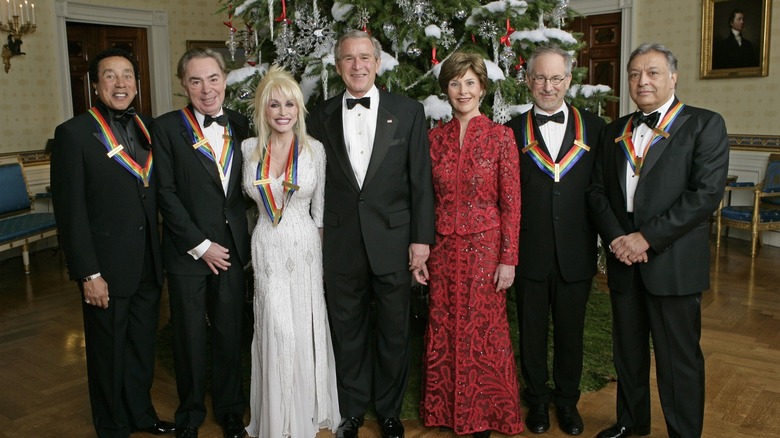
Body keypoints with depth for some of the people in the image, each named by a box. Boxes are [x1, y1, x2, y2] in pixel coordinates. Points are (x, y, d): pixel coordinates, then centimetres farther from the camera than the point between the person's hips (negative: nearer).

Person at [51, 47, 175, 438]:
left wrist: (161, 256, 4)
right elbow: (70, 212, -13)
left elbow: (156, 193, 8)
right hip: (107, 269, -5)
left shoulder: (148, 128, 5)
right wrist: (89, 274, -16)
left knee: (143, 347, 20)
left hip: (148, 266, 5)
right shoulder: (74, 133, -11)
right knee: (109, 353, 13)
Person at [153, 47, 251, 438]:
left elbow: (242, 189, 10)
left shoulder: (239, 125, 6)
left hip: (232, 248, 3)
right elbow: (166, 193, -10)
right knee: (189, 336, 11)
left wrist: (242, 239, 1)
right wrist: (200, 245, -12)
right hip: (187, 251, -3)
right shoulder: (167, 127, -6)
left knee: (229, 332, 13)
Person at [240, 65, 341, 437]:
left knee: (305, 330, 6)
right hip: (267, 249, 1)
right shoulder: (249, 149, 1)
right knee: (275, 331, 4)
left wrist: (317, 247, 5)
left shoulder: (314, 149, -3)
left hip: (304, 248, -1)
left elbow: (319, 208, 3)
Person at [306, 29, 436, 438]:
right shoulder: (320, 116, 4)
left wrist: (421, 238, -5)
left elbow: (421, 181, -1)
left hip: (393, 240, -1)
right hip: (340, 245, 1)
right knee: (347, 331, 13)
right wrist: (314, 236, 3)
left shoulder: (408, 112, 0)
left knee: (394, 332, 11)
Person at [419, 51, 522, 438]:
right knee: (443, 330, 10)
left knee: (484, 331, 7)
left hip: (485, 246, -3)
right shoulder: (435, 137, 5)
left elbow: (511, 202, -5)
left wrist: (508, 259, -9)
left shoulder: (501, 136, -4)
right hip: (444, 248, 3)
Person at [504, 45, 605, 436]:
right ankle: (537, 399, 34)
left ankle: (567, 400, 36)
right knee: (532, 331, 14)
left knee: (570, 331, 15)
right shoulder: (513, 131, 1)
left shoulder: (593, 127, 2)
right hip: (529, 253, 0)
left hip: (576, 253, 1)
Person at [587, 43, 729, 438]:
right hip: (623, 261, 5)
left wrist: (647, 237, -17)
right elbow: (597, 191, 10)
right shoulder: (614, 131, 13)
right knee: (628, 351, 16)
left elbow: (706, 193, -13)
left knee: (679, 359, 4)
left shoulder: (704, 124, -3)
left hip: (673, 263, -5)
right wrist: (616, 238, -7)